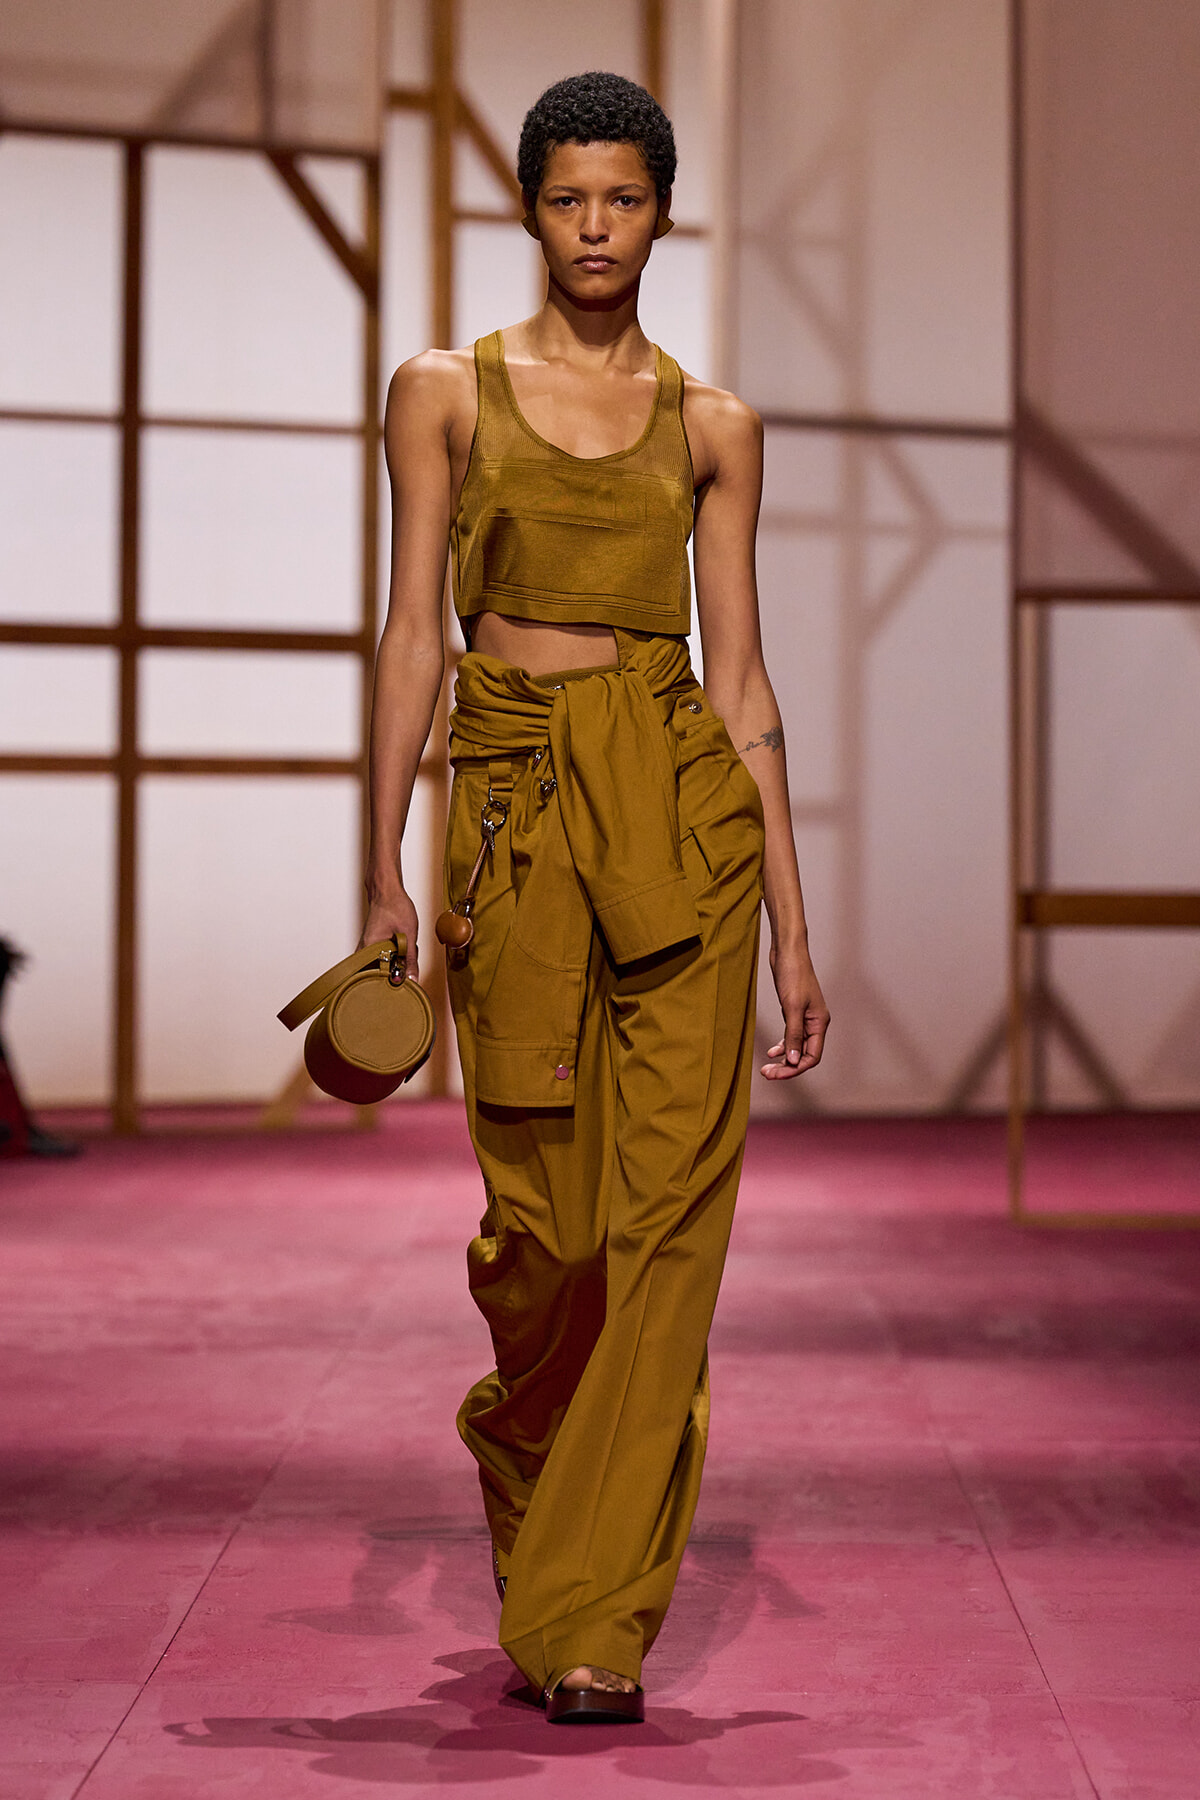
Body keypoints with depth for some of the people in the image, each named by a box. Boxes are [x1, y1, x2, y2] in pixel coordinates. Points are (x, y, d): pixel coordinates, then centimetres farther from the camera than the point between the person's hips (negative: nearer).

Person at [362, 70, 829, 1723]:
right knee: (541, 1209, 2)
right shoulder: (447, 392, 7)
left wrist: (794, 924, 3)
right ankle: (520, 1453, 36)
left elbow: (741, 674, 7)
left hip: (682, 803, 1)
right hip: (512, 808, -1)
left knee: (666, 1207, -5)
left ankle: (595, 1618, 3)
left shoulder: (713, 426, 9)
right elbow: (415, 635, 3)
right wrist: (385, 871, -4)